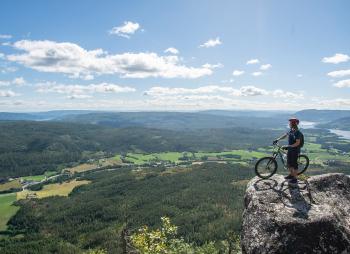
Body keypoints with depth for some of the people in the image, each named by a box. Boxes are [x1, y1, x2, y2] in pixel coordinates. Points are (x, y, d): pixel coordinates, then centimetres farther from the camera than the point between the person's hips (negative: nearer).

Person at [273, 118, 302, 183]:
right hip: (290, 150, 8)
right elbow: (285, 135, 18)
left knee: (294, 164, 2)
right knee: (289, 163, 18)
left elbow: (297, 143, -25)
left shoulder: (297, 132, -21)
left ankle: (295, 178, 13)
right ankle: (291, 175, 35)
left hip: (295, 150, -8)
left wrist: (288, 146, -28)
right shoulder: (291, 130, 4)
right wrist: (277, 139, 11)